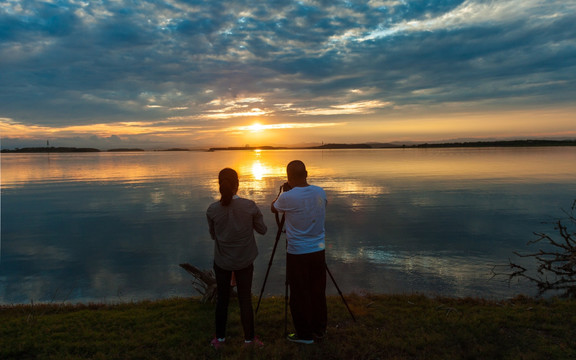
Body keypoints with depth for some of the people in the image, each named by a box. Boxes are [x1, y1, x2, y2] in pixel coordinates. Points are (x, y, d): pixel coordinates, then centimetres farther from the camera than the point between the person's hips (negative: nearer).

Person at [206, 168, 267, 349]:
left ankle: (219, 338, 28)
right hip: (244, 261, -1)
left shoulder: (212, 209, -12)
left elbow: (213, 235, 2)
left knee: (222, 299, 15)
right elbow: (262, 229, -3)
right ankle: (249, 339, 24)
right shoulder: (250, 206, -14)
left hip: (221, 262, 1)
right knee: (245, 300, 12)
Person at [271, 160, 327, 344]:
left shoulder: (287, 198, -17)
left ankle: (304, 334, 20)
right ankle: (319, 330, 30)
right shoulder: (320, 192, -3)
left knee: (300, 295, 9)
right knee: (318, 292, 16)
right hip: (318, 251, 5)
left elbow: (273, 208, 3)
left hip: (297, 254, -5)